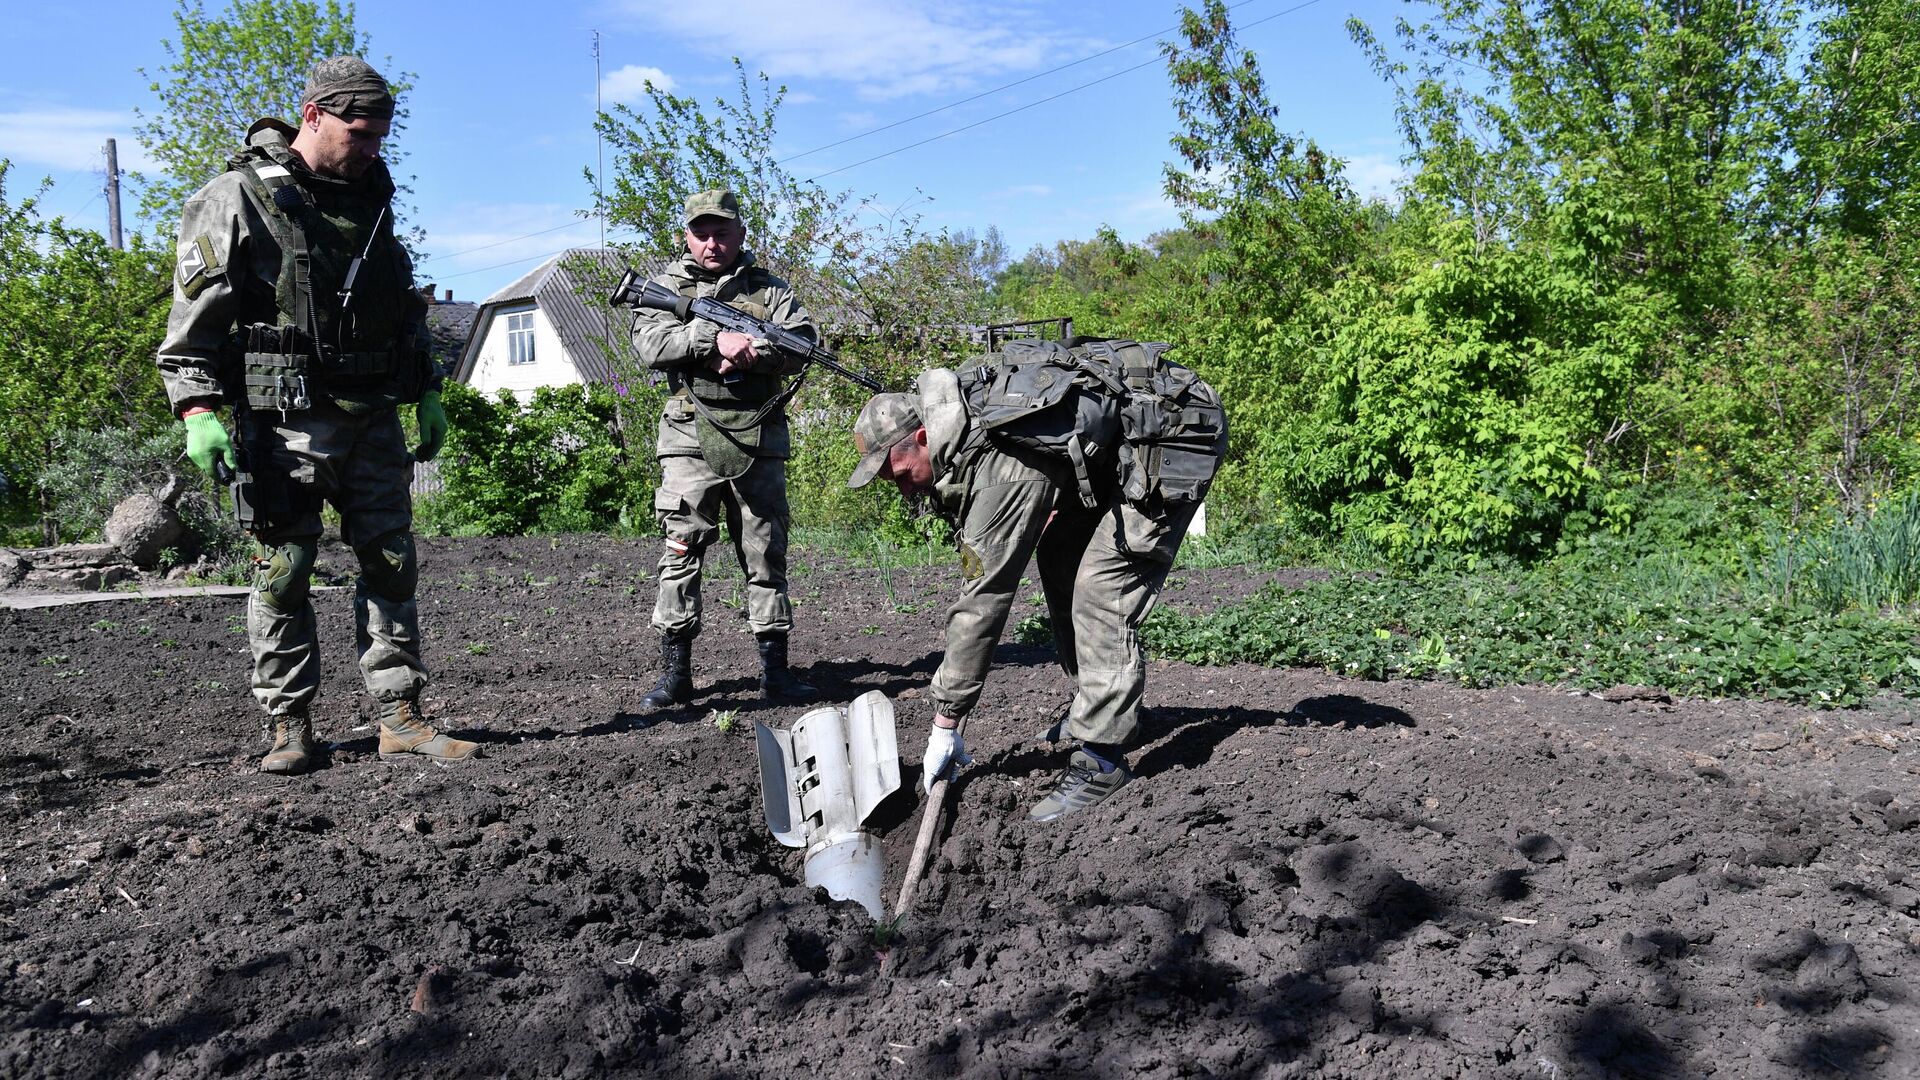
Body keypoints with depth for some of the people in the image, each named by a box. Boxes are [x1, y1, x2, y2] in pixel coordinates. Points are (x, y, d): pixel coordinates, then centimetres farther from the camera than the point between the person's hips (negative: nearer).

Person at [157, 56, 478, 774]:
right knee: (284, 570, 0)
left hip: (374, 419, 6)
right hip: (287, 423, -6)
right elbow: (194, 311, -7)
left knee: (392, 561, 4)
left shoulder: (371, 200, 15)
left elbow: (405, 306, 23)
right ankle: (289, 727, 10)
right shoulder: (239, 197, -3)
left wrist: (427, 394, 19)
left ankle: (400, 716, 10)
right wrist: (198, 408, -14)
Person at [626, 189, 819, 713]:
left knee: (766, 552, 5)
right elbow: (650, 343, -7)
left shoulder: (769, 287, 13)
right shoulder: (666, 287, 10)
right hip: (692, 440, -1)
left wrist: (751, 352, -15)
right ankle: (675, 673, 1)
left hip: (759, 441, 1)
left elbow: (805, 343, 0)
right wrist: (715, 336, -19)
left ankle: (775, 669, 12)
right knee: (682, 549, -5)